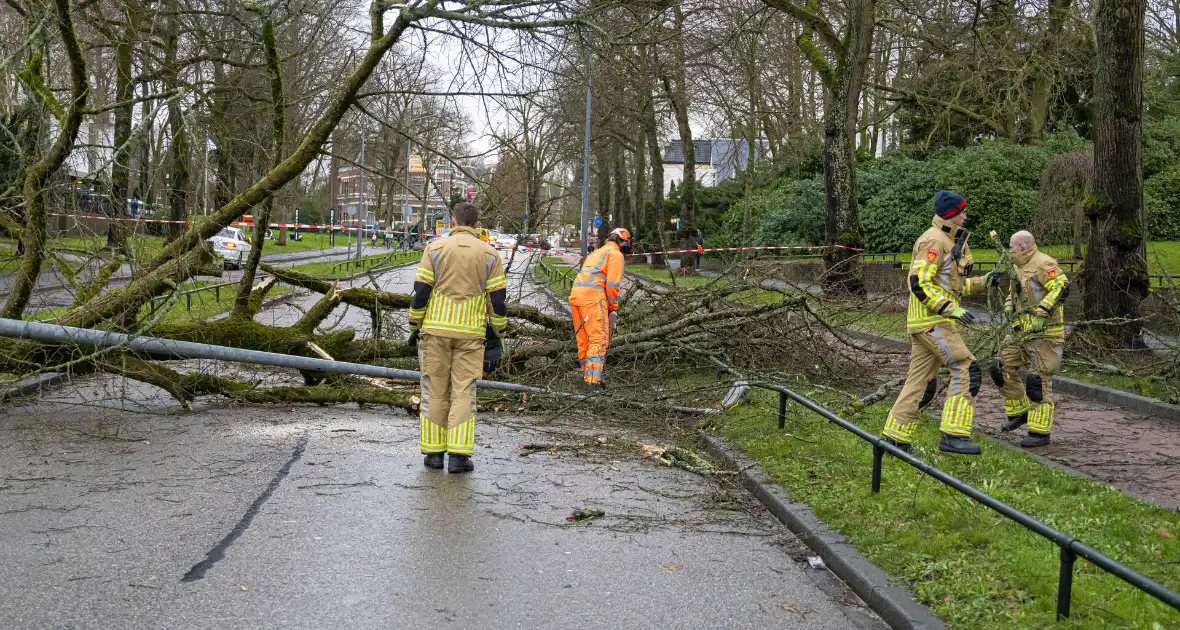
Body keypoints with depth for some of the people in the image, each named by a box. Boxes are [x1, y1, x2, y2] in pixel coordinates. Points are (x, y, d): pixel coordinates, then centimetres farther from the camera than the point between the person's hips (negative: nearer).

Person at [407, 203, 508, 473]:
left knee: (435, 391, 8)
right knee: (463, 392, 2)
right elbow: (498, 299, 1)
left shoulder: (435, 249, 0)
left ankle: (434, 452, 10)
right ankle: (458, 455, -4)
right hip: (471, 334, 0)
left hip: (436, 330, 0)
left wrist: (415, 327, 6)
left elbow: (420, 292, -3)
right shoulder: (489, 254, 3)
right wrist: (497, 332, 11)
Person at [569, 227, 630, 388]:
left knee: (584, 339, 15)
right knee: (599, 339, -12)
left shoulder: (596, 253, 30)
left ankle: (586, 374, 22)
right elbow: (612, 283, -6)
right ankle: (593, 380, -22)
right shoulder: (615, 254, 4)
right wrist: (613, 307, 2)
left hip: (575, 294, 8)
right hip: (593, 296, -8)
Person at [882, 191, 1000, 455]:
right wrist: (951, 308, -24)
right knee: (966, 371, -12)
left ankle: (895, 438, 13)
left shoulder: (950, 241, 21)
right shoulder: (934, 240, -13)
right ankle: (953, 435, -13)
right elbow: (919, 283, -21)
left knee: (921, 382, 10)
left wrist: (983, 282, 17)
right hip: (931, 320, -10)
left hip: (930, 321, 10)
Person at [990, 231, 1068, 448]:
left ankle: (1040, 431, -6)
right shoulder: (1019, 267, 17)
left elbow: (1061, 287, -23)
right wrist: (1009, 305, 10)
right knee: (1004, 368, 12)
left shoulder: (1043, 264, -13)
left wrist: (1041, 314, -26)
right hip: (1024, 332, 10)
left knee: (1039, 380, -10)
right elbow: (1014, 292, 31)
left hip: (1044, 333, -10)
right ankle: (1019, 412, 28)